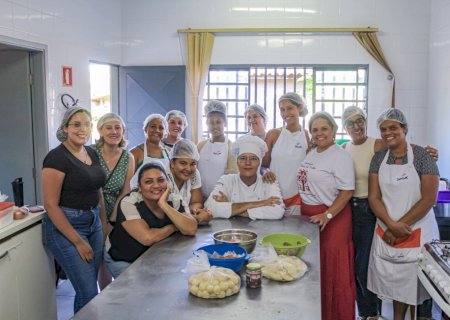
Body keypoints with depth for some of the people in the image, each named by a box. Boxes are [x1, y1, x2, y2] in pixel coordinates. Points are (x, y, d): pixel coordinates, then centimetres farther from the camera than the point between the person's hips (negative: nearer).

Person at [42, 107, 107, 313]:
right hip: (65, 226, -7)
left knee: (89, 287, 11)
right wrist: (78, 241, -15)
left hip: (94, 222, 7)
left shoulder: (92, 153, 8)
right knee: (88, 293, -5)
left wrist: (104, 224, 9)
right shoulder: (57, 157, -14)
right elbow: (50, 205, -16)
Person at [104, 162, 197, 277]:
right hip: (123, 261, -4)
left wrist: (164, 205, -30)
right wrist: (173, 228, -17)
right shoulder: (129, 203, -23)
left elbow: (191, 229, -25)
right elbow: (147, 238, -34)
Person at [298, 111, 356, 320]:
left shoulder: (340, 156, -11)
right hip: (308, 217, 7)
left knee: (332, 270, 1)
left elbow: (347, 191, -17)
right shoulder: (311, 154, 12)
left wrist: (327, 215, -25)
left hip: (332, 218, -7)